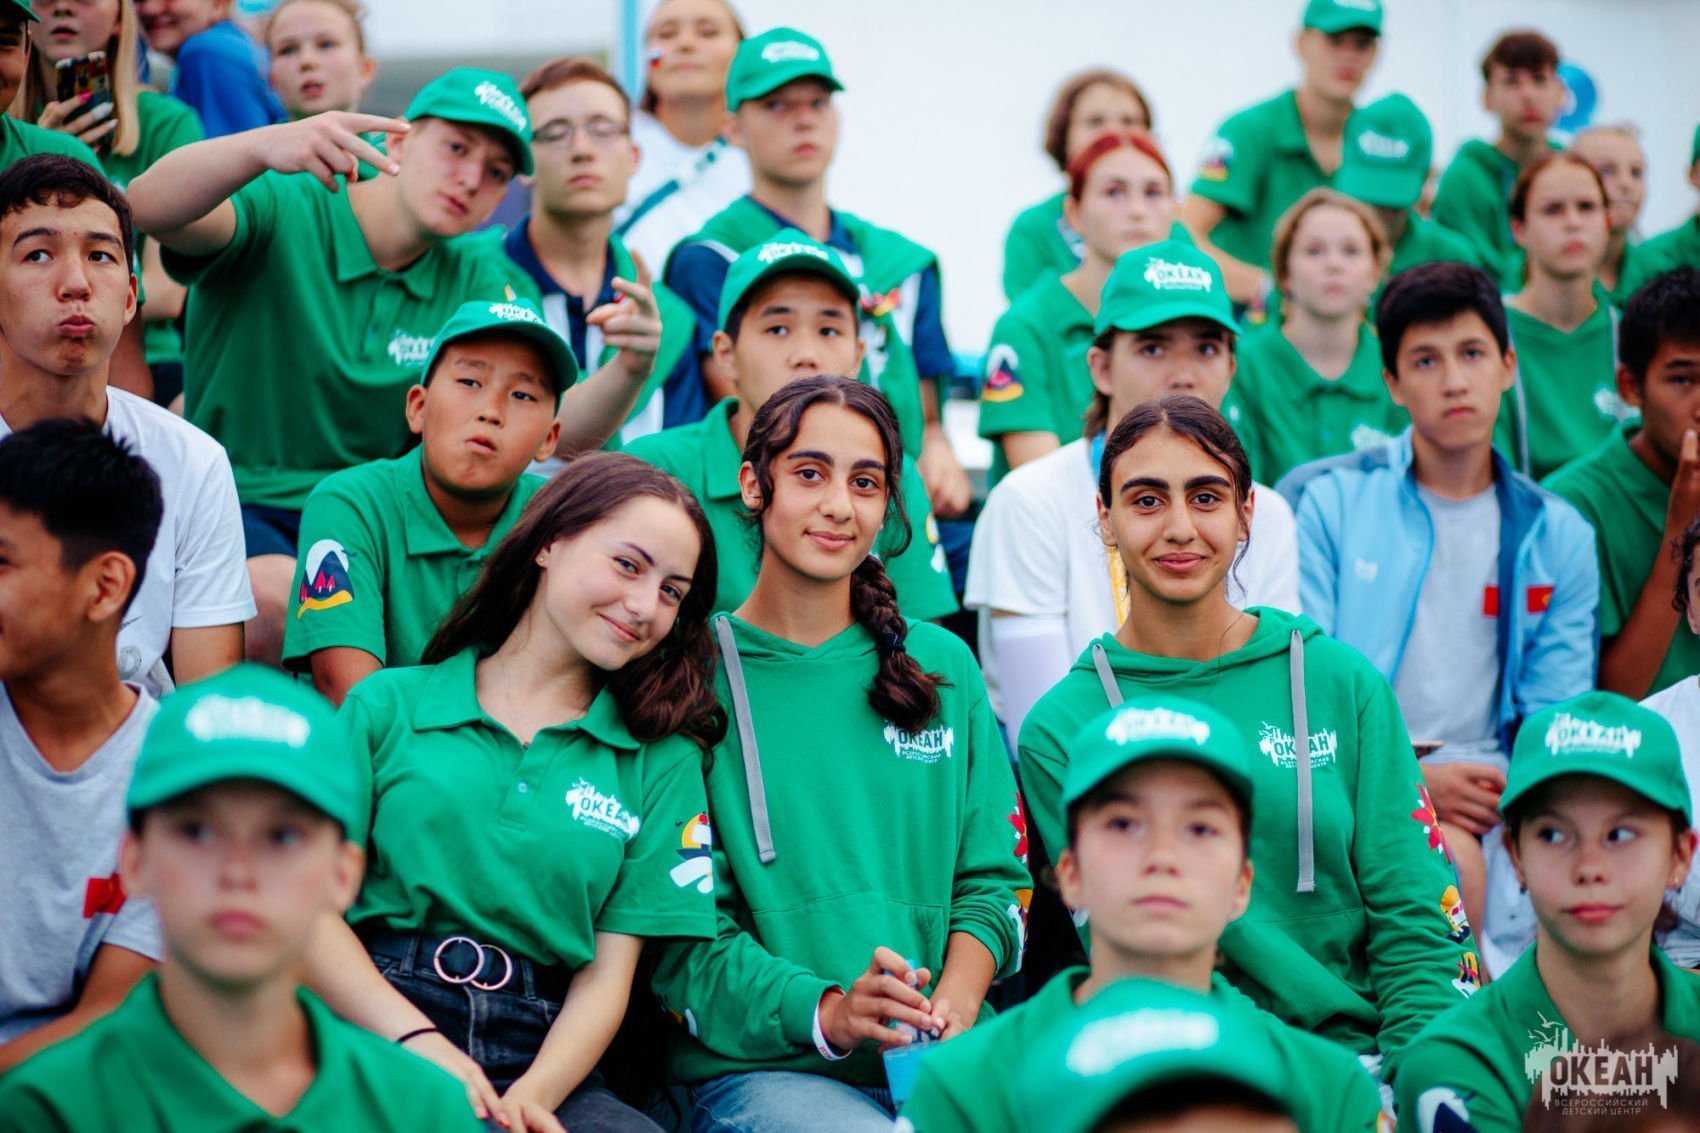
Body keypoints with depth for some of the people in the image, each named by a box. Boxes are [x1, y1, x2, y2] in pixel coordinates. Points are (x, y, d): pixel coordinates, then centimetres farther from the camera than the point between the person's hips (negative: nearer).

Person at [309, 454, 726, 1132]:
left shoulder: (662, 759, 17)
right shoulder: (389, 704, 14)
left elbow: (608, 975, 8)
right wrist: (418, 1041, -12)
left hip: (545, 1056, 2)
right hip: (376, 1033, -2)